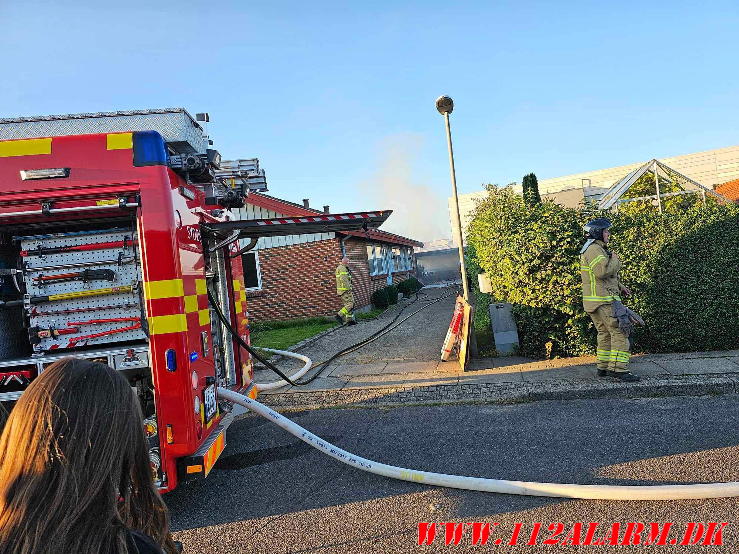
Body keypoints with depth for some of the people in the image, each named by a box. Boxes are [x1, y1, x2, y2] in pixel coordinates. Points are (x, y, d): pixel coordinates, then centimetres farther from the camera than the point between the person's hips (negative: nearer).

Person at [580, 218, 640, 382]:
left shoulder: (596, 249, 22)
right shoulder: (595, 249, -13)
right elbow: (602, 271, -28)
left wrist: (620, 287, 22)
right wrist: (615, 260, -10)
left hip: (595, 301, 11)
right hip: (604, 301, -11)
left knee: (605, 333, 15)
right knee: (620, 332, -10)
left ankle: (603, 368, 20)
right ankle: (619, 369, -12)